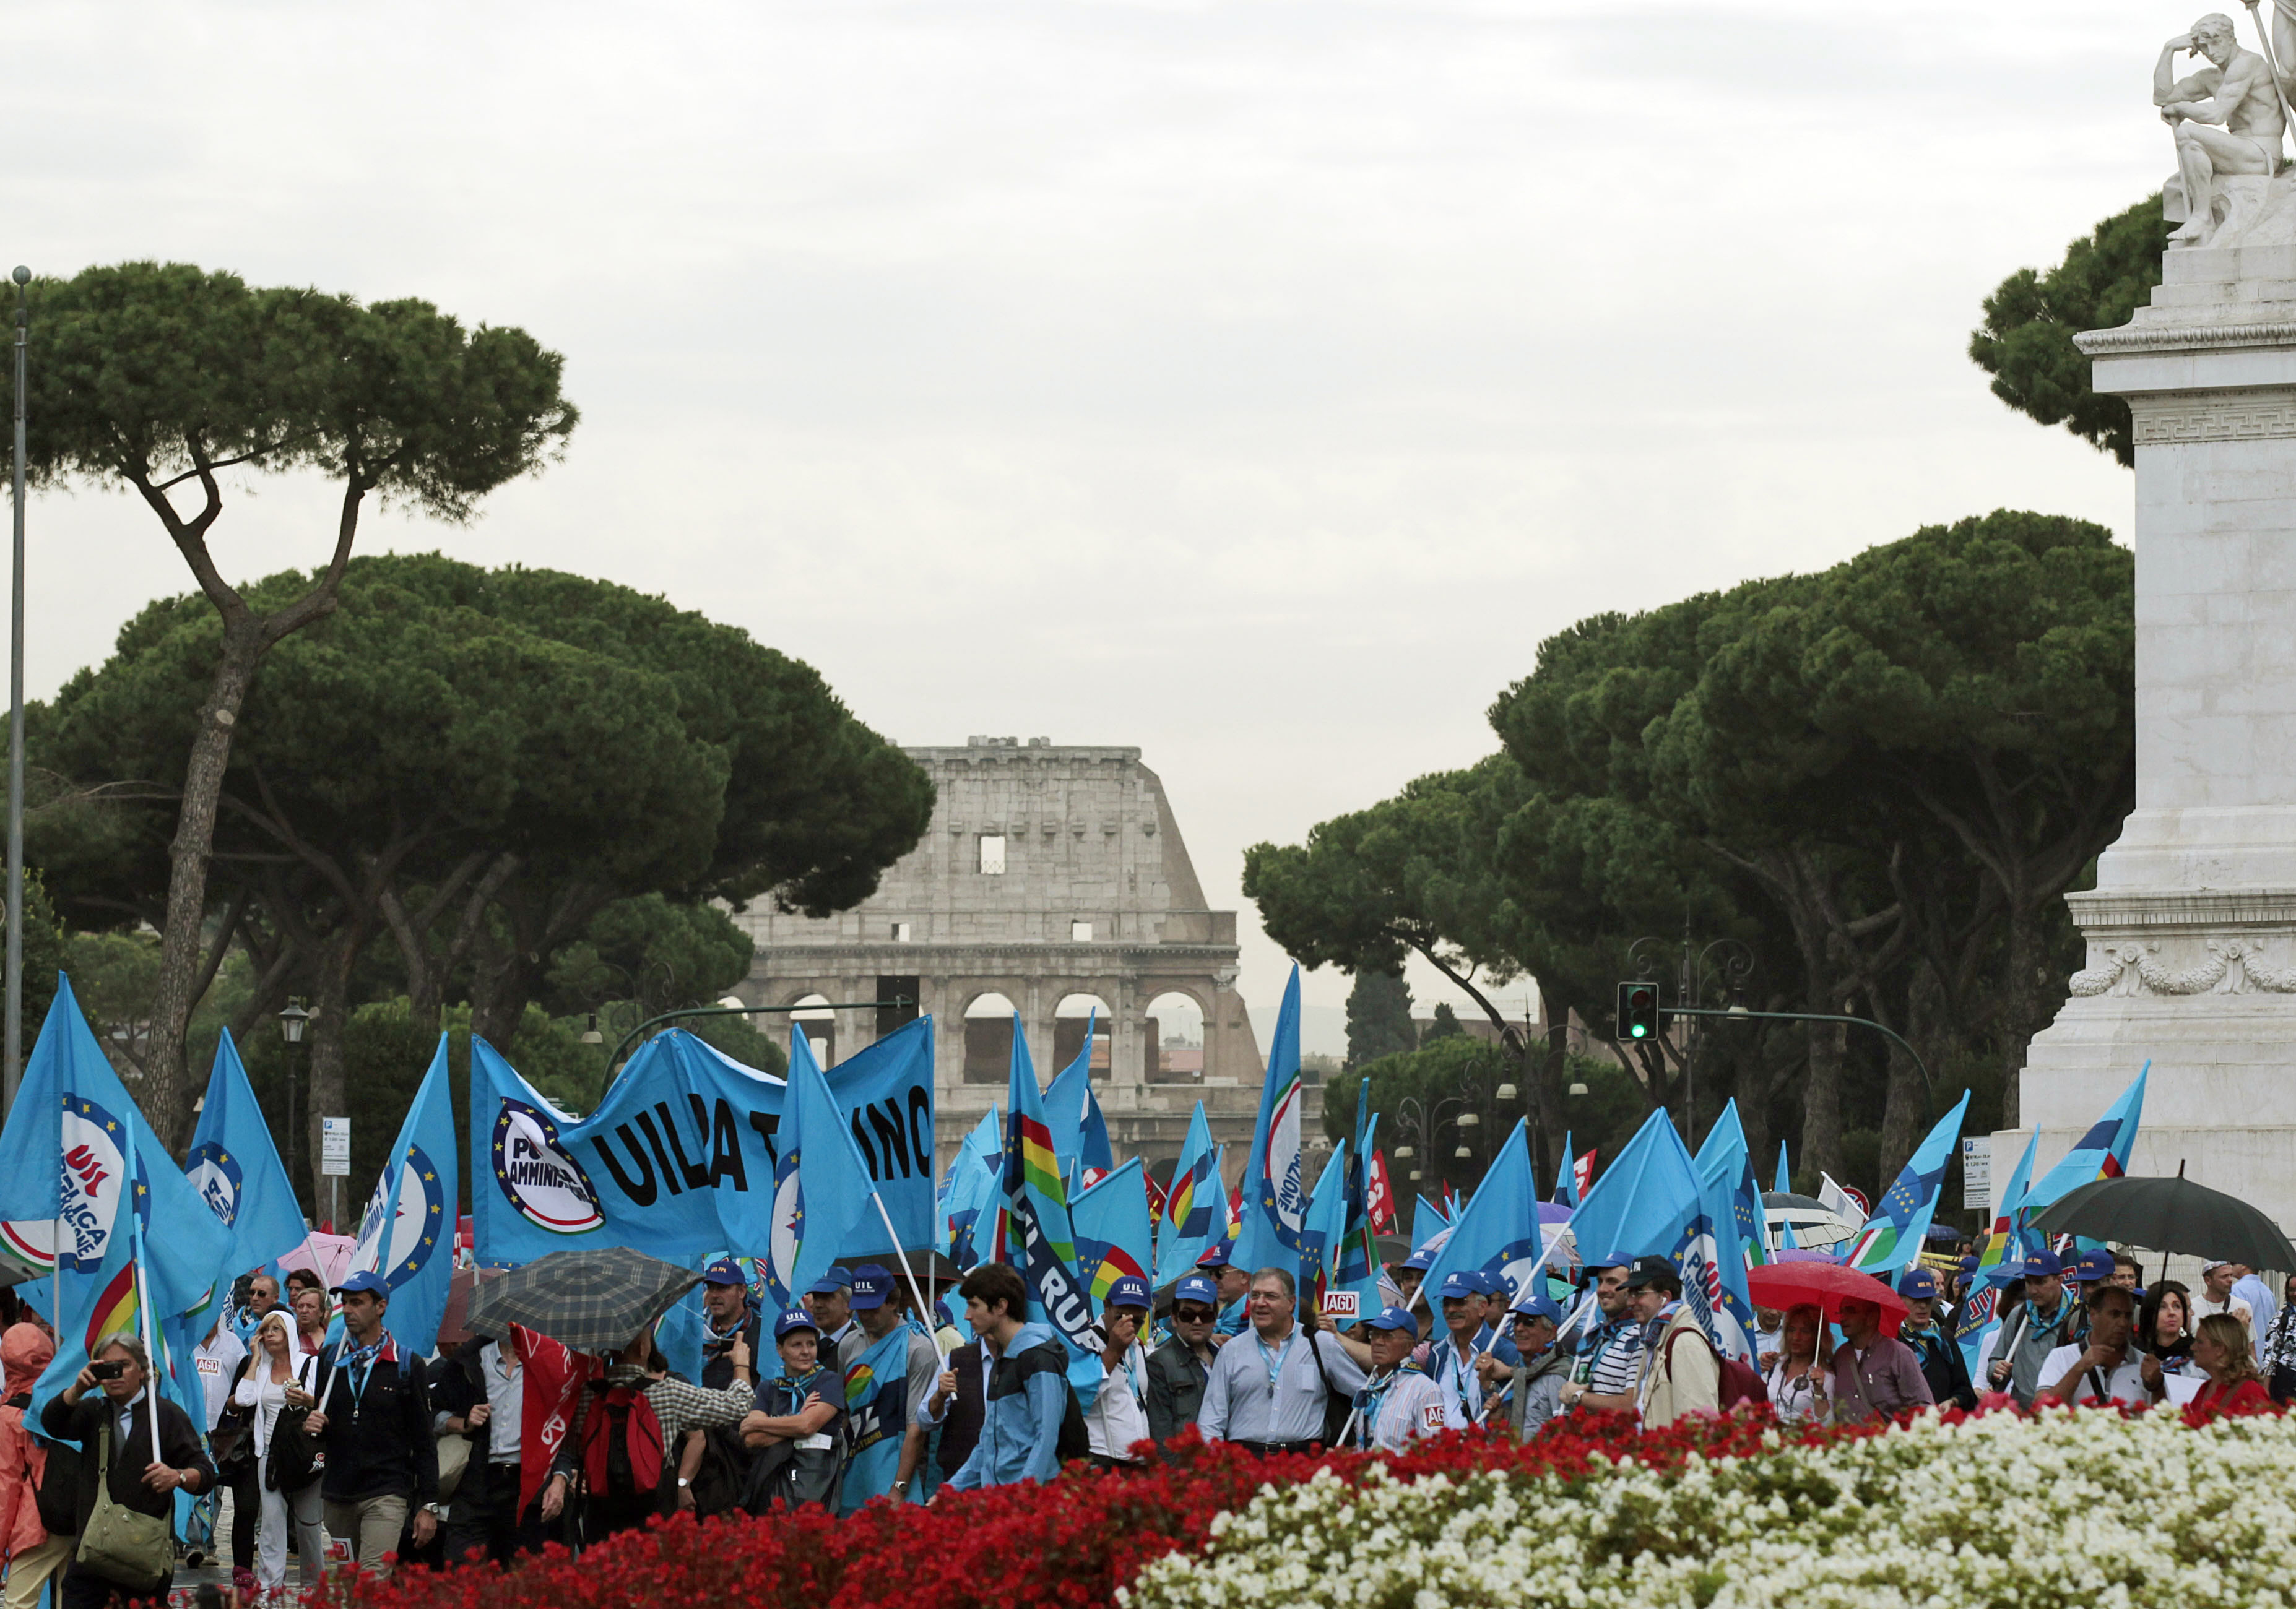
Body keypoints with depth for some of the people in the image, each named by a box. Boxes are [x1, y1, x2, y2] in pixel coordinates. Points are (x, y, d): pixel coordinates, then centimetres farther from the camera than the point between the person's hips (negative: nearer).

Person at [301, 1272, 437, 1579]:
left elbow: (424, 1441, 3)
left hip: (386, 1495, -5)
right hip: (337, 1495, 5)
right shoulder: (328, 1360, 12)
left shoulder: (407, 1365, 2)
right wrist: (310, 1425, -6)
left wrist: (428, 1506, -3)